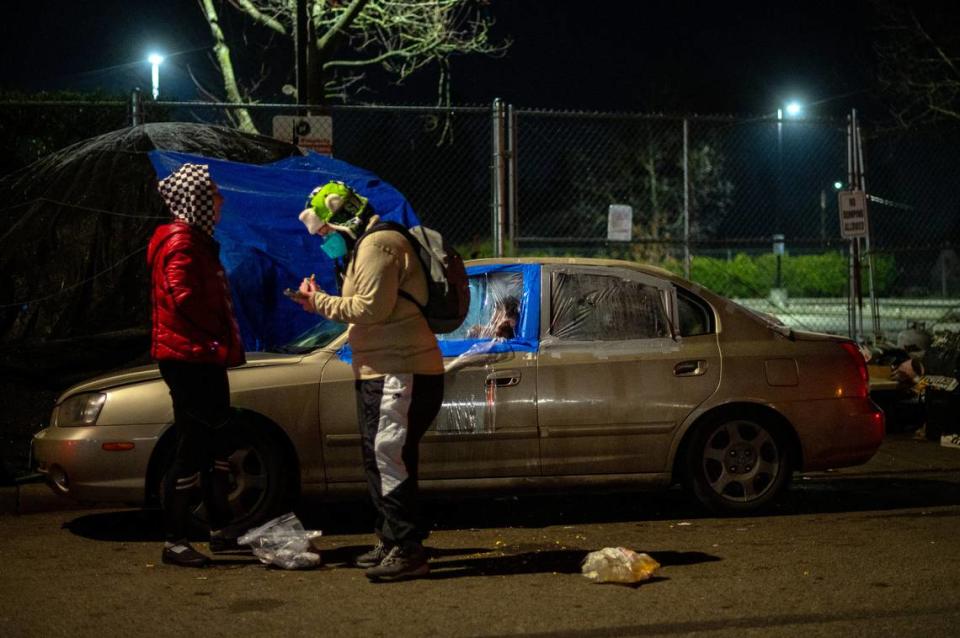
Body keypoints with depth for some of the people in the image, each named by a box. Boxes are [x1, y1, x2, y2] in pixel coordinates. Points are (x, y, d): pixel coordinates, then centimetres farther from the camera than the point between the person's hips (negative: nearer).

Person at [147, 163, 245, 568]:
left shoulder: (197, 241, 19)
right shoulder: (180, 242, -14)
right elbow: (184, 299, -23)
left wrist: (227, 345, 14)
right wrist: (222, 343, -14)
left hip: (205, 360, 11)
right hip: (188, 358, -11)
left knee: (216, 444, 17)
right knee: (192, 451, -9)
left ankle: (220, 530, 26)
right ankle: (174, 542, -5)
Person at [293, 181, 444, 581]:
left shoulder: (377, 244, -13)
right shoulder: (366, 246, 21)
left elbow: (374, 308, -21)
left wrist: (321, 303, -11)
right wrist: (320, 302, 12)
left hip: (401, 374, -11)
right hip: (381, 373, 11)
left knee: (390, 460, -13)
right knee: (378, 460, 17)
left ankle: (408, 552, -12)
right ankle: (390, 542, 26)